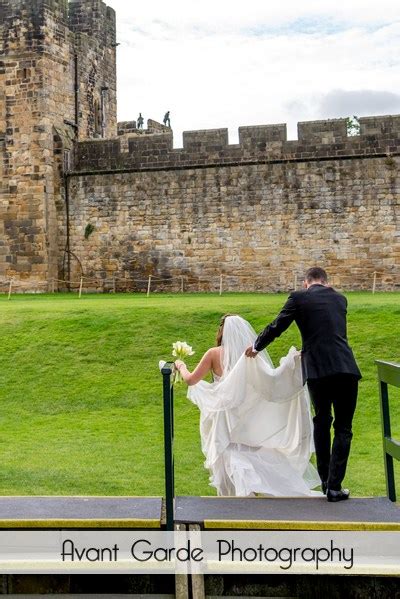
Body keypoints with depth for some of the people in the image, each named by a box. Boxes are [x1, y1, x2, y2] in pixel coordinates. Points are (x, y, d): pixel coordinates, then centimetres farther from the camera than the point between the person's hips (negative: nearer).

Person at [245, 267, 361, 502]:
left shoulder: (298, 298, 5)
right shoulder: (340, 299, 16)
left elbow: (276, 328, 4)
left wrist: (256, 347, 22)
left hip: (317, 369, -1)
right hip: (346, 368, 1)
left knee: (322, 423, 20)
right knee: (343, 428, 8)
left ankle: (325, 480, 27)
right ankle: (334, 486, 5)